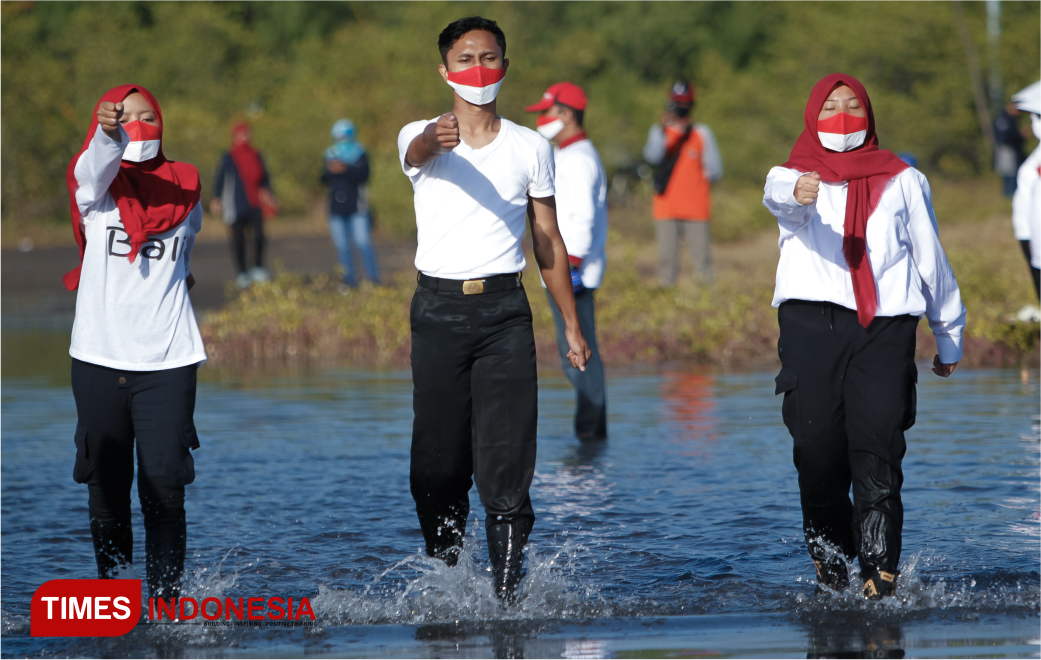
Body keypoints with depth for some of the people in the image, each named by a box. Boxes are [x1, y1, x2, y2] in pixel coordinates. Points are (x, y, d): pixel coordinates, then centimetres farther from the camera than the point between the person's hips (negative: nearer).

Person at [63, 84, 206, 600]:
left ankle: (165, 601, -10)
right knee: (106, 486, 6)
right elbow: (97, 164, -25)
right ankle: (110, 584, 19)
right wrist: (108, 132, -45)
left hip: (167, 362, 0)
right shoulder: (97, 183, 1)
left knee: (164, 488, -10)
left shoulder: (184, 186, 9)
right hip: (99, 358, 0)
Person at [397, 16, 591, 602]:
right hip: (439, 307, 0)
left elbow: (549, 240, 14)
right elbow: (418, 149, -23)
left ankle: (508, 592, -10)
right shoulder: (423, 138, 3)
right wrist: (435, 139, -49)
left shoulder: (531, 148, 9)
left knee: (506, 462, -8)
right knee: (438, 462, 2)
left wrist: (572, 325, 12)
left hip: (504, 309, 0)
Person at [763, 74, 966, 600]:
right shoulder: (793, 175, 12)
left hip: (885, 325, 0)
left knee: (878, 445, -12)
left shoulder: (903, 181, 19)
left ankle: (880, 571, -16)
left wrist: (948, 336, 28)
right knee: (817, 445, -6)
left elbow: (931, 259, 26)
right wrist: (797, 194, -40)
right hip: (812, 319, 0)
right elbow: (778, 196, -14)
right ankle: (827, 545, 18)